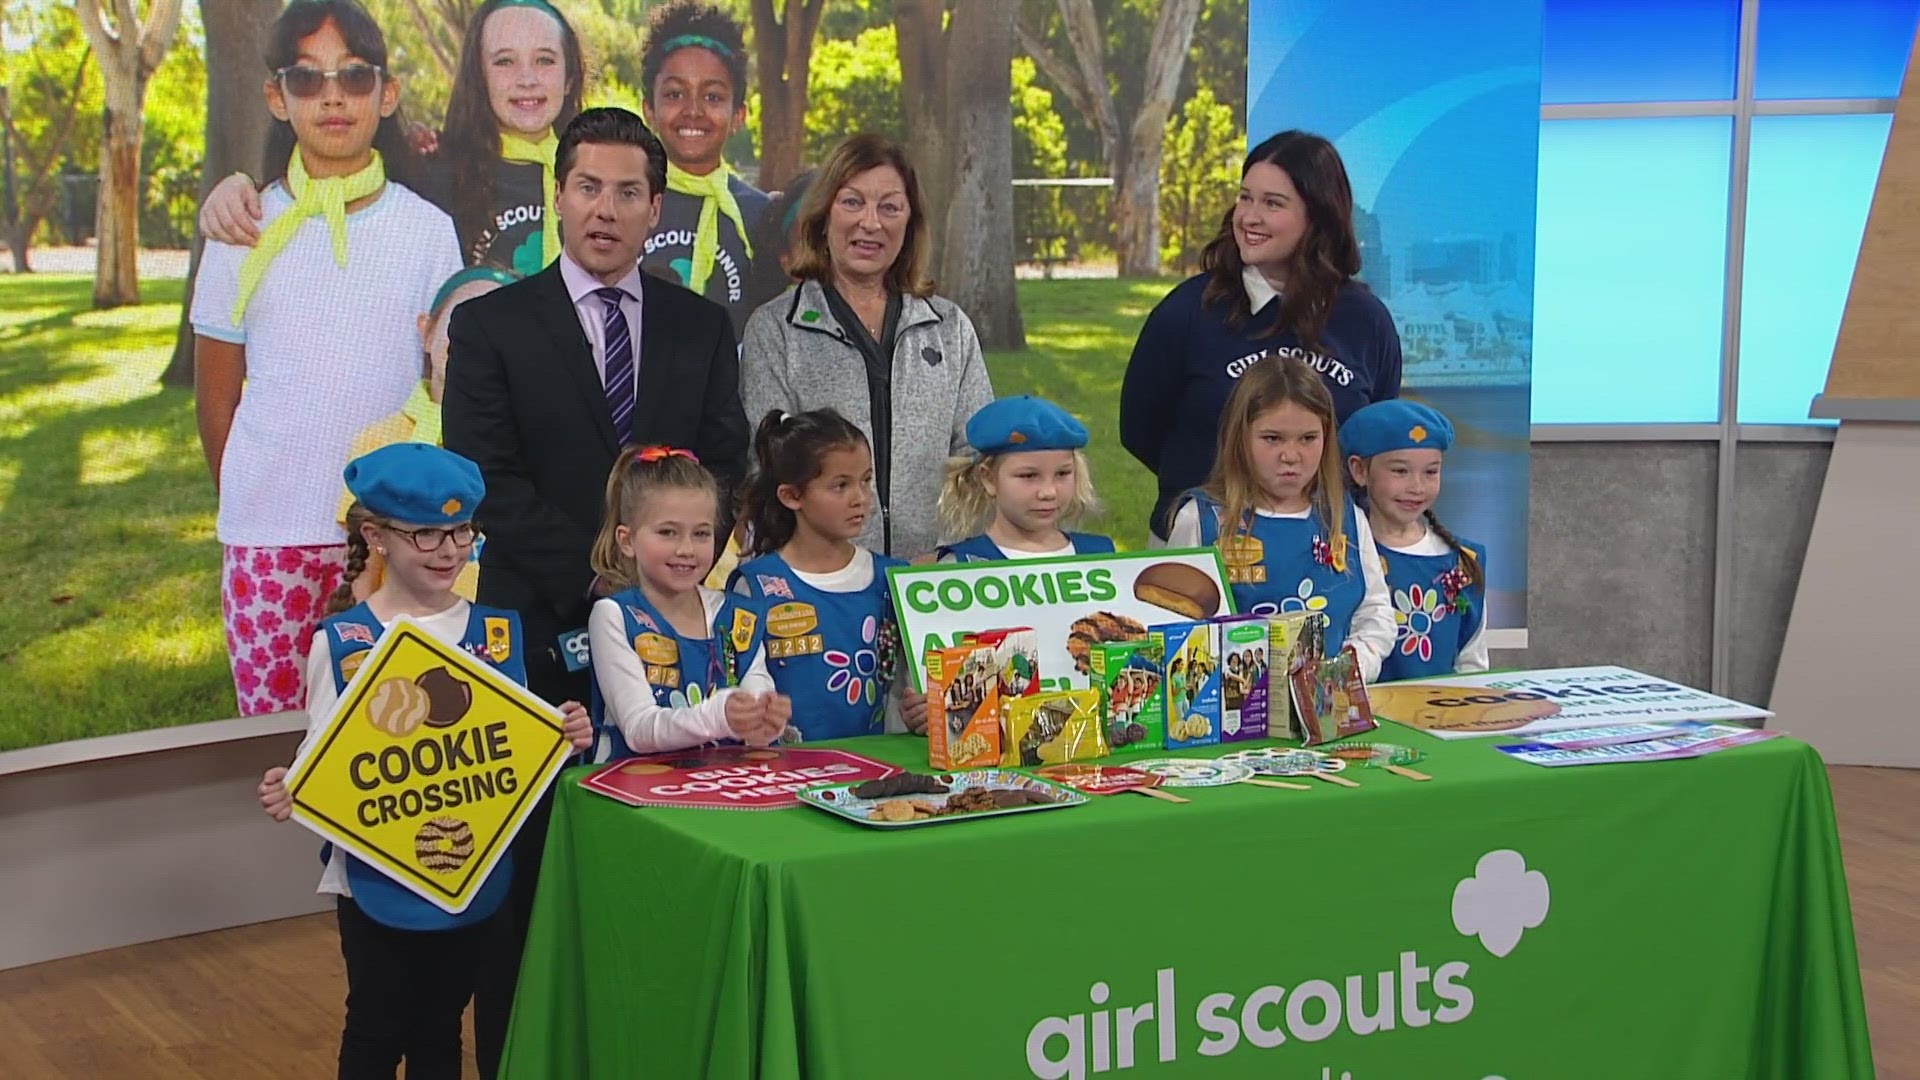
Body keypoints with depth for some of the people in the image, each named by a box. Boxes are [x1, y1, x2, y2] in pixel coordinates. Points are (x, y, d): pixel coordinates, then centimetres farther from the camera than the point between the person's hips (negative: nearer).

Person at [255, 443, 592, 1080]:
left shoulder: (498, 631, 1)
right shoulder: (342, 642, -9)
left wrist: (565, 736, -12)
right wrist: (288, 795, -27)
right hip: (378, 880, -3)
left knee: (441, 1029, 15)